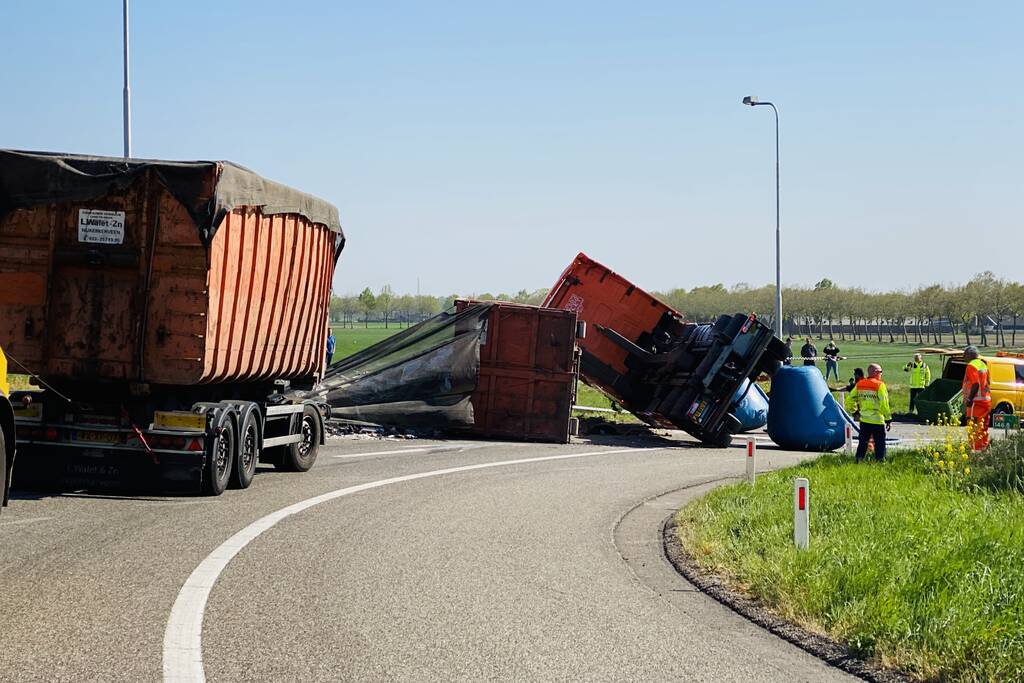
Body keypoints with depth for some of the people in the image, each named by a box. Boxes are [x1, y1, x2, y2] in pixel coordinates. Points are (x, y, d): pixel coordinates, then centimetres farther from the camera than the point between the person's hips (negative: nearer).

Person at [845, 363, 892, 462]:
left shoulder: (859, 384, 6)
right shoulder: (879, 385, -12)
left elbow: (849, 400, 10)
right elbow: (884, 404, -15)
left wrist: (854, 411, 24)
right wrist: (888, 419, -10)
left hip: (864, 420, 6)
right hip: (877, 420, -5)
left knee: (862, 442, 15)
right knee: (880, 443, 3)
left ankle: (858, 461, 16)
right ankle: (880, 461, 3)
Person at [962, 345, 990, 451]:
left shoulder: (971, 366, -12)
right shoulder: (983, 365, 16)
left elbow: (975, 384, -21)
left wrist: (969, 399, -21)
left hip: (976, 401, -9)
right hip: (986, 400, 9)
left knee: (974, 428, -8)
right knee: (983, 427, 15)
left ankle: (976, 448, -11)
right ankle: (984, 447, 20)